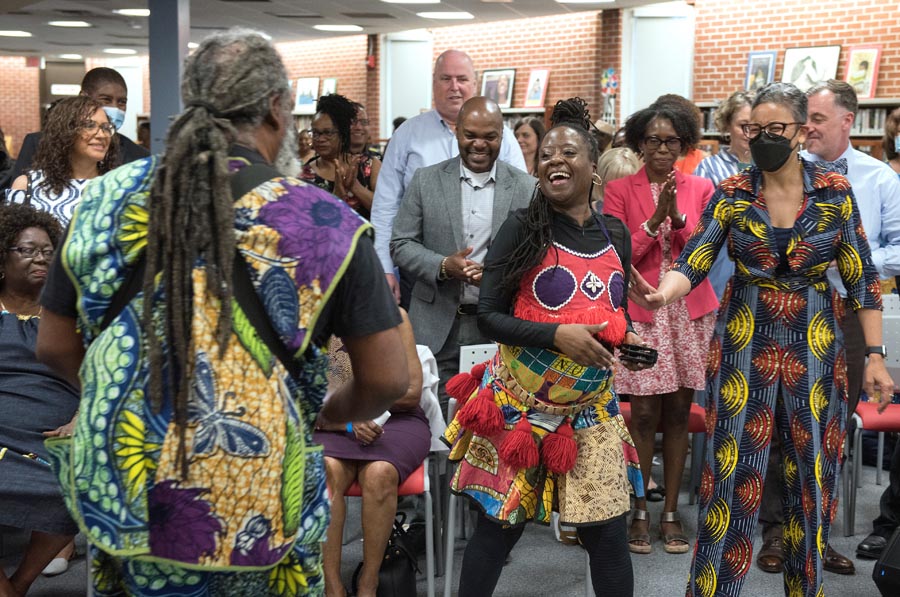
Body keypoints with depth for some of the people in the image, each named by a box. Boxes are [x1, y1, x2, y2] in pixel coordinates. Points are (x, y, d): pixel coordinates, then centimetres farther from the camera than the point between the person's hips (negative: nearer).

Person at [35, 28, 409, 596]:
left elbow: (55, 346, 6)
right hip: (257, 507, -2)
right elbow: (387, 379, -9)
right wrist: (325, 416, 11)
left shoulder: (106, 200, -3)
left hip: (119, 495, 3)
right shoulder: (323, 220, -12)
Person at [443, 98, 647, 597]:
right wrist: (557, 335, -25)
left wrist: (627, 339, -5)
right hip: (520, 406, -3)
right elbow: (489, 316, -12)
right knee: (498, 524, 7)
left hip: (591, 411, 4)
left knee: (608, 531, 6)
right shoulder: (522, 229, -10)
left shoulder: (615, 233, 4)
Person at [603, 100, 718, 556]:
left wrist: (678, 218, -15)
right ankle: (639, 514, 10)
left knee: (678, 413, 6)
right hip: (640, 311, -2)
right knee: (644, 414, -3)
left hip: (690, 312, 2)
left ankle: (671, 512, 16)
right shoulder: (619, 191, 2)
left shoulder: (700, 189, 8)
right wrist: (653, 221, -17)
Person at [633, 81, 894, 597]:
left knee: (811, 468, 8)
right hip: (746, 339, 0)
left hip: (815, 342, 1)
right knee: (735, 467, -1)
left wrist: (876, 355, -3)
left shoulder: (834, 191, -2)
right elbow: (694, 263, -10)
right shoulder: (732, 194, -2)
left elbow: (862, 278, 1)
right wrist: (662, 294, -32)